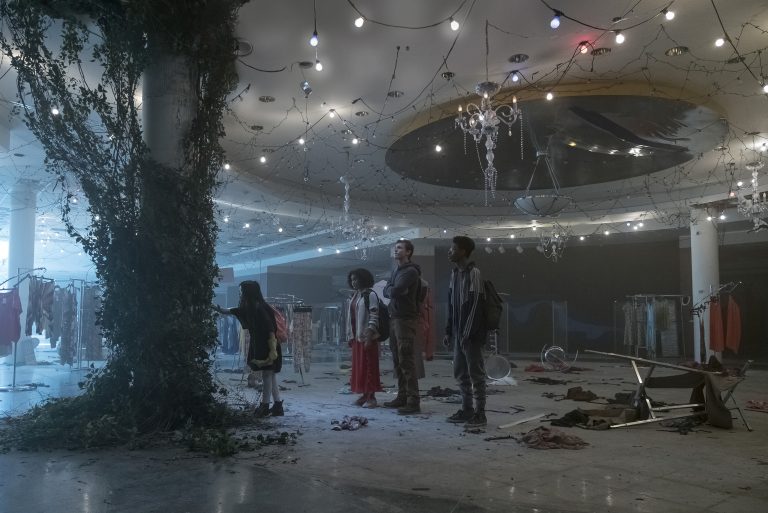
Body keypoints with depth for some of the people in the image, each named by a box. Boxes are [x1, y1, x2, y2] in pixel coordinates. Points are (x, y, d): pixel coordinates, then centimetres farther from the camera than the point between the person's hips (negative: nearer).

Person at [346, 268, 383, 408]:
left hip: (367, 337, -8)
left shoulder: (370, 295, -9)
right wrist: (351, 336, 15)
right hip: (357, 337, 8)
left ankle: (371, 397, 1)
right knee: (358, 366, 10)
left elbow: (374, 317, -15)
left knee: (369, 366, -4)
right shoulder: (355, 296, 15)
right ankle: (364, 395, 17)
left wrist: (369, 336, -20)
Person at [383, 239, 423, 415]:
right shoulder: (395, 271, 19)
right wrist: (394, 290, -6)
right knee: (397, 361, 11)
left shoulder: (411, 272, -10)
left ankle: (413, 402, -8)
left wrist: (391, 290, 1)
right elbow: (386, 292, 13)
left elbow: (394, 291, -19)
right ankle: (402, 397, 18)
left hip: (406, 320, -9)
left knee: (406, 362, -10)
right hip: (394, 319, 9)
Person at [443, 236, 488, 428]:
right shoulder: (455, 273, 13)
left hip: (471, 334, -8)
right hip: (458, 333, 9)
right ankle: (467, 409, 24)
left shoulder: (473, 273, -12)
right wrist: (449, 331, 14)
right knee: (460, 372, 13)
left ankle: (480, 413, 8)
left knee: (475, 373, -1)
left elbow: (475, 306, -17)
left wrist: (468, 333, -19)